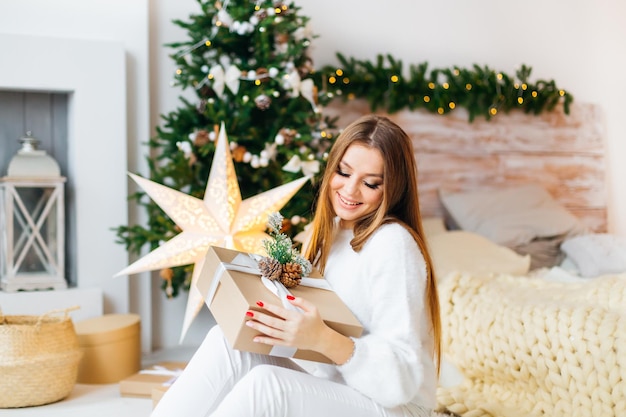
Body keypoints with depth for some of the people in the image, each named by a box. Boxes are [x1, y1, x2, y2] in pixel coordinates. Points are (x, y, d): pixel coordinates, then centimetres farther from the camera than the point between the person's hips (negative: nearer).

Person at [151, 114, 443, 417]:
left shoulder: (392, 245, -16)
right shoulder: (332, 231, 9)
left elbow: (403, 377, -20)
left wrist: (323, 340, -34)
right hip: (329, 390, 7)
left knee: (265, 382, -31)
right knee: (226, 341, -15)